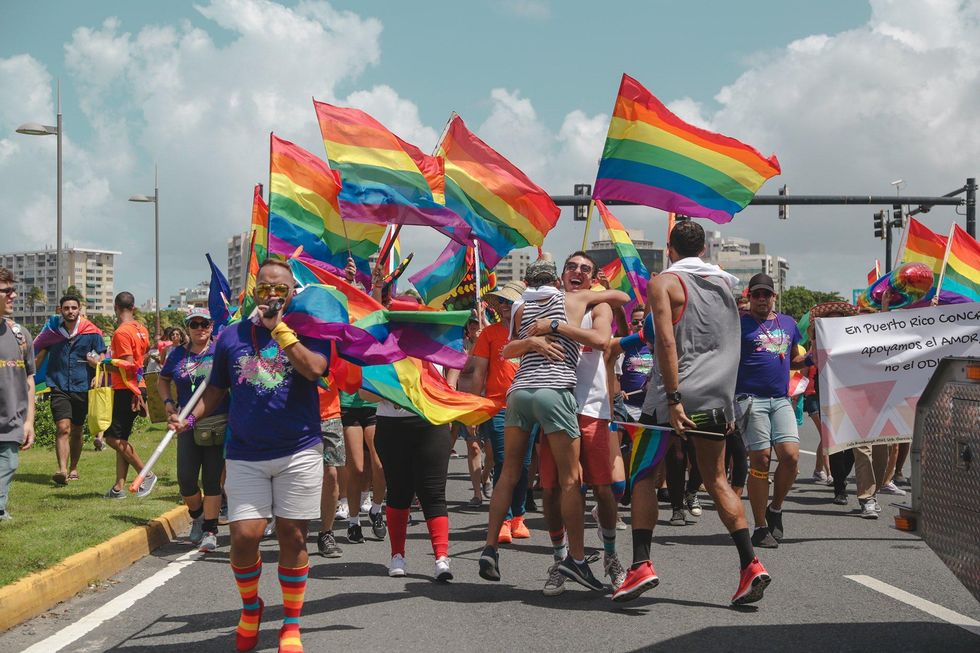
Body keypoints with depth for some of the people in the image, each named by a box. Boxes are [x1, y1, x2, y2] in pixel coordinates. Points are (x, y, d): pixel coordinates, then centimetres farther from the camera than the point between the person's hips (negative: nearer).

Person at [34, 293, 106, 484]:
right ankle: (62, 470, -26)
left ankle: (73, 468, 29)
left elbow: (102, 359, 3)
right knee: (63, 428, -17)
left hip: (82, 388, 1)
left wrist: (98, 376, -15)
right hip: (59, 388, -1)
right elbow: (39, 357, 11)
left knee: (76, 431, 12)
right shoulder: (53, 332, 3)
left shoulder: (91, 332, 1)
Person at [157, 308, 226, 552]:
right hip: (188, 424, 3)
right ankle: (198, 517, 25)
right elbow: (162, 380, 23)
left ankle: (210, 530, 9)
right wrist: (167, 402, 8)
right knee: (185, 479, -3)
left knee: (212, 479, 0)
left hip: (218, 424, -2)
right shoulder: (178, 354, 8)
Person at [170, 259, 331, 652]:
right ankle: (250, 606, 22)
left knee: (292, 537, 2)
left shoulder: (306, 330, 1)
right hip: (245, 454, 1)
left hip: (298, 452, -1)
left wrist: (280, 328, -15)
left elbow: (315, 368, -19)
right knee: (244, 535, -7)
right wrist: (190, 417, 2)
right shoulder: (232, 336, 8)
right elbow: (216, 389, 16)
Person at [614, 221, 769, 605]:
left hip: (676, 396, -5)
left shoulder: (664, 283, -3)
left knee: (645, 476, 4)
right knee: (716, 479, 13)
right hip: (717, 397, 5)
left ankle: (641, 564, -7)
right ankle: (750, 563, 2)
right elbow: (731, 346, 17)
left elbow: (666, 341, -15)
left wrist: (672, 399, -19)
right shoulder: (724, 283, 15)